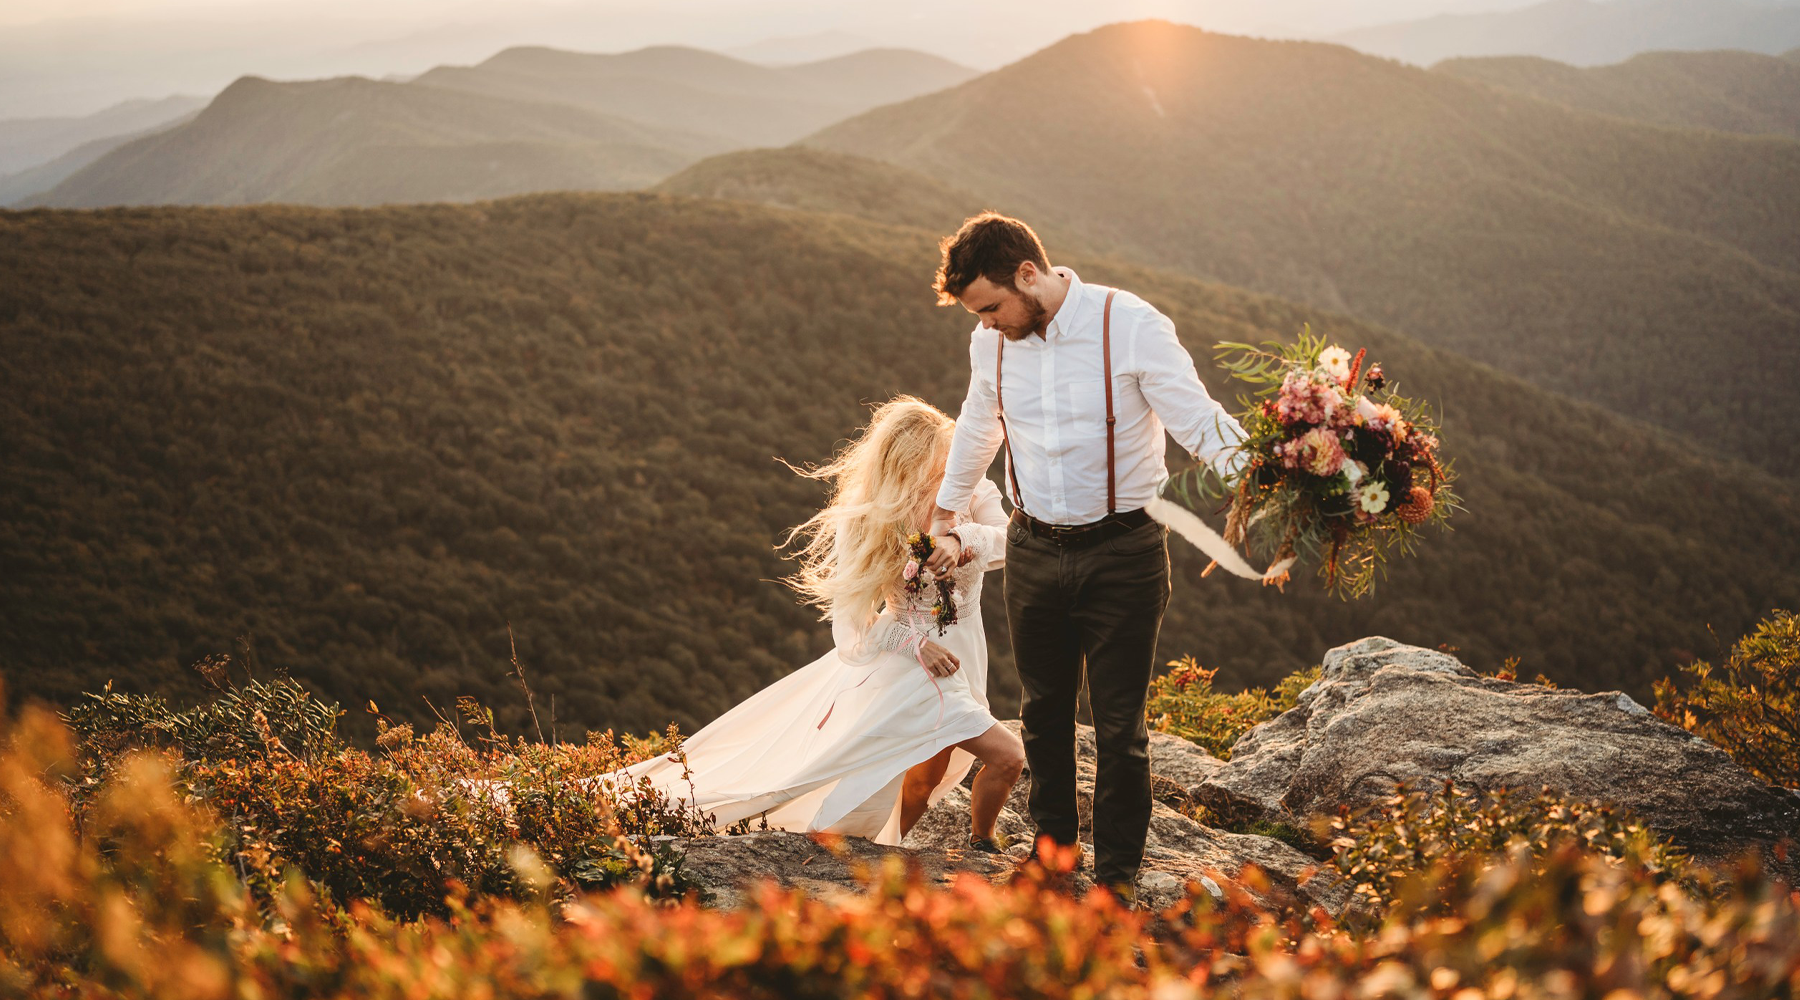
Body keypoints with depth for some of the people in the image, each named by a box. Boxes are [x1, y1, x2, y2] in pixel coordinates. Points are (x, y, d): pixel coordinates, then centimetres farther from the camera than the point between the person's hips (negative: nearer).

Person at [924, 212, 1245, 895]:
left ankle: (1118, 870, 18)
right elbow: (977, 432, 20)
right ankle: (1052, 841, 35)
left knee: (1119, 723, 1)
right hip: (1034, 551, 4)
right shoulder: (991, 342, 0)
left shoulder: (1132, 327, -16)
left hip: (1121, 552, -4)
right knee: (1043, 709, 15)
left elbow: (1199, 421, -16)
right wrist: (945, 519, 30)